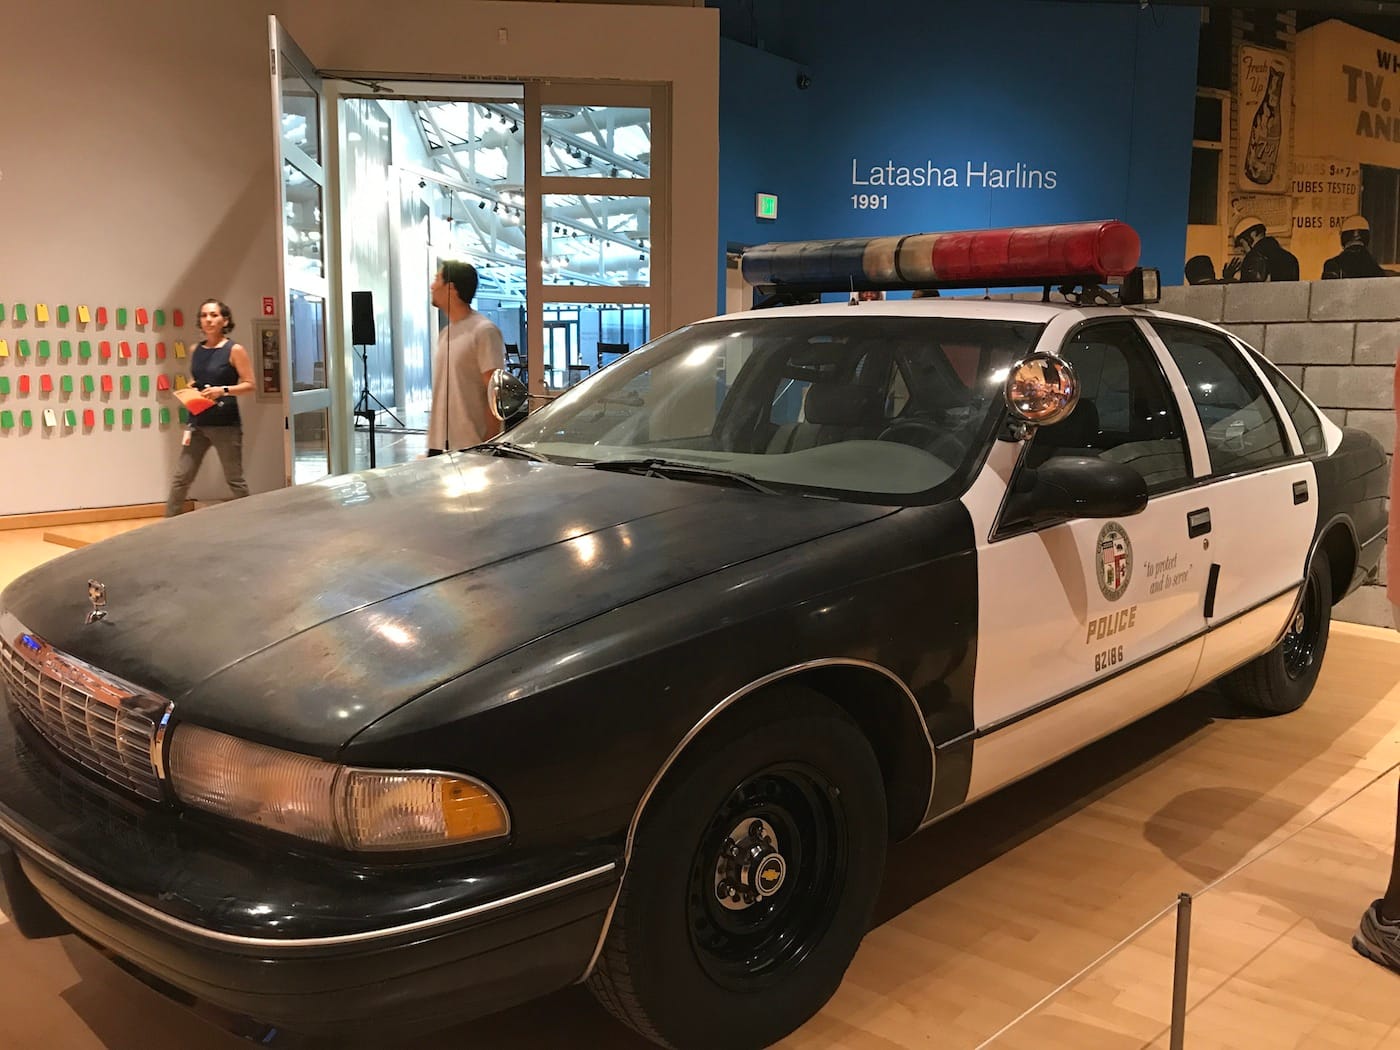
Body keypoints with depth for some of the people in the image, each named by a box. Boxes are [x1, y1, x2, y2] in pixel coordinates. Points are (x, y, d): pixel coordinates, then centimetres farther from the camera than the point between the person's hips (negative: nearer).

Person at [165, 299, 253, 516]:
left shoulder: (234, 350, -7)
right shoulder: (196, 350, 8)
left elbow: (249, 384, -9)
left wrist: (223, 390, -23)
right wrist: (189, 390, -1)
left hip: (225, 424, -5)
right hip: (198, 422, 5)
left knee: (234, 479, 4)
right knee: (180, 477, 3)